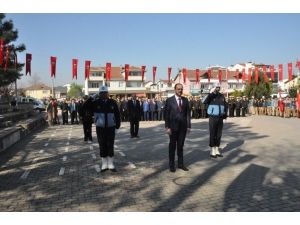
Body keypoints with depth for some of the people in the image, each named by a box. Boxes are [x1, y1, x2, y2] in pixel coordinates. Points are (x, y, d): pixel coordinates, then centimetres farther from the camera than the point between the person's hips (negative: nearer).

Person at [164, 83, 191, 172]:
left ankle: (180, 164, 24)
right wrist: (167, 127, -11)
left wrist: (188, 126, 3)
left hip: (183, 127, 3)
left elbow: (188, 113, 7)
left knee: (180, 146, 12)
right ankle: (171, 165, 19)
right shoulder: (169, 100, -4)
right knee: (172, 146, 8)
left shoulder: (185, 100, 7)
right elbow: (166, 114, -6)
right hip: (173, 127, -3)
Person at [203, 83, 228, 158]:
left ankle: (217, 150, 20)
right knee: (212, 135, 0)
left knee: (219, 135, 10)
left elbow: (225, 105, 18)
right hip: (213, 118, -5)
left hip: (220, 118, 5)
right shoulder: (211, 95, -6)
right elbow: (205, 102, -25)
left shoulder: (222, 96, 9)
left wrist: (225, 114, 5)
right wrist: (212, 93, -29)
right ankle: (212, 151, 8)